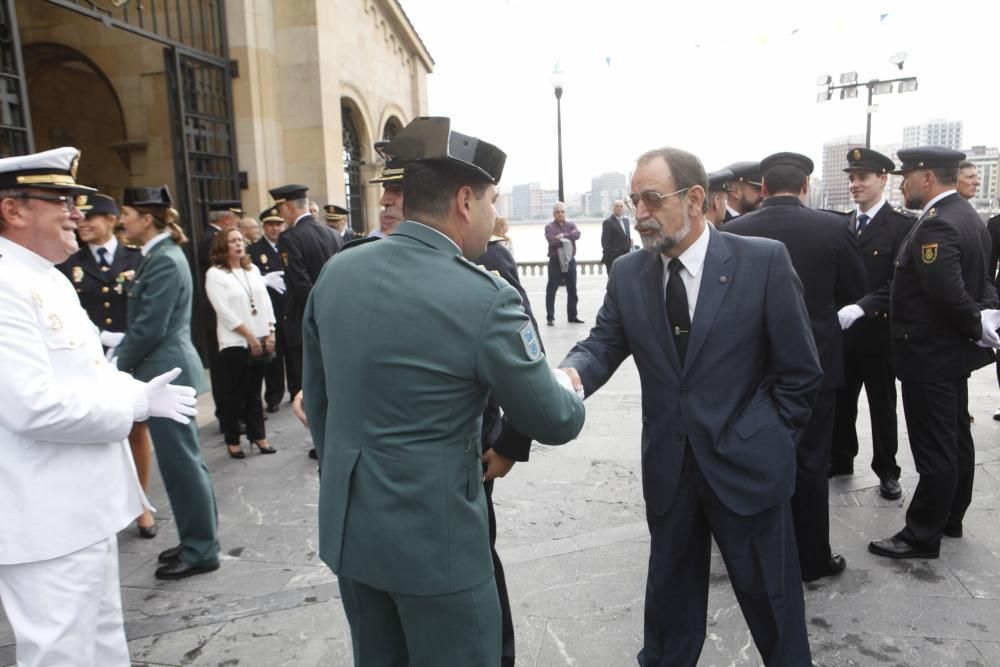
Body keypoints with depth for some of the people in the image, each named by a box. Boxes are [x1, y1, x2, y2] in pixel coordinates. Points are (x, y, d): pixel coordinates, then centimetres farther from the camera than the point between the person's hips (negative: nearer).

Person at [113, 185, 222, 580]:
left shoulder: (164, 260, -17)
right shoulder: (160, 255, 13)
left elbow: (150, 328, -19)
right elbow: (143, 321, 16)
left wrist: (118, 366, -7)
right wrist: (119, 352, 7)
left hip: (166, 371, -10)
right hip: (170, 368, 10)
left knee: (181, 462, -1)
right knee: (183, 459, 16)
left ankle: (200, 550, 12)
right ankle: (199, 538, 28)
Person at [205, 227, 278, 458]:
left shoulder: (252, 269, 11)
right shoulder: (214, 274, -6)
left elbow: (265, 301, 9)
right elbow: (224, 311, -12)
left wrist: (270, 332, -1)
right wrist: (249, 336, -14)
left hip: (261, 339, 5)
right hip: (235, 342, -5)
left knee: (254, 391, 11)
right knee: (236, 393, 3)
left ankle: (258, 435, 20)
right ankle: (232, 440, 16)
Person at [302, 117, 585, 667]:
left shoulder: (336, 272, -2)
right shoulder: (484, 297, -21)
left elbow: (316, 398, 8)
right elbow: (553, 423, -11)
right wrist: (570, 395, 11)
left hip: (347, 527, 7)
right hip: (433, 534, -6)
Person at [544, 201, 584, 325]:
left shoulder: (571, 225, 11)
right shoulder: (549, 227, 0)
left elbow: (577, 234, -10)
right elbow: (552, 241, -18)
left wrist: (563, 236, -17)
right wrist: (569, 237, -12)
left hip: (570, 261, 4)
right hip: (555, 261, -4)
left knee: (572, 290, 9)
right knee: (551, 291, -4)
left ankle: (572, 316, 19)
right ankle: (550, 317, 2)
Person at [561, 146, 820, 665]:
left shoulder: (763, 260, -11)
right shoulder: (628, 273, 0)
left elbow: (800, 370, -6)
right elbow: (604, 343, -4)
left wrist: (767, 440, -4)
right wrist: (572, 374, -26)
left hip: (745, 464, -3)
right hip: (668, 466, 3)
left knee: (770, 593, 16)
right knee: (669, 589, 20)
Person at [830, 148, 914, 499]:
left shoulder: (902, 224, -9)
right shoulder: (842, 224, 8)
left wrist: (861, 308, -30)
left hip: (879, 330, -5)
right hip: (841, 328, 5)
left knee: (882, 404, 10)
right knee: (840, 401, 14)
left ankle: (887, 470, 25)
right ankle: (840, 460, 31)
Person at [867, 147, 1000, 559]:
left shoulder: (936, 225, -22)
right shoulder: (966, 216, 11)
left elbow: (947, 292, -30)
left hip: (929, 354, -10)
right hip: (951, 350, 10)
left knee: (934, 449, -1)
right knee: (955, 440, 18)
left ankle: (922, 536, 10)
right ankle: (950, 518, 33)